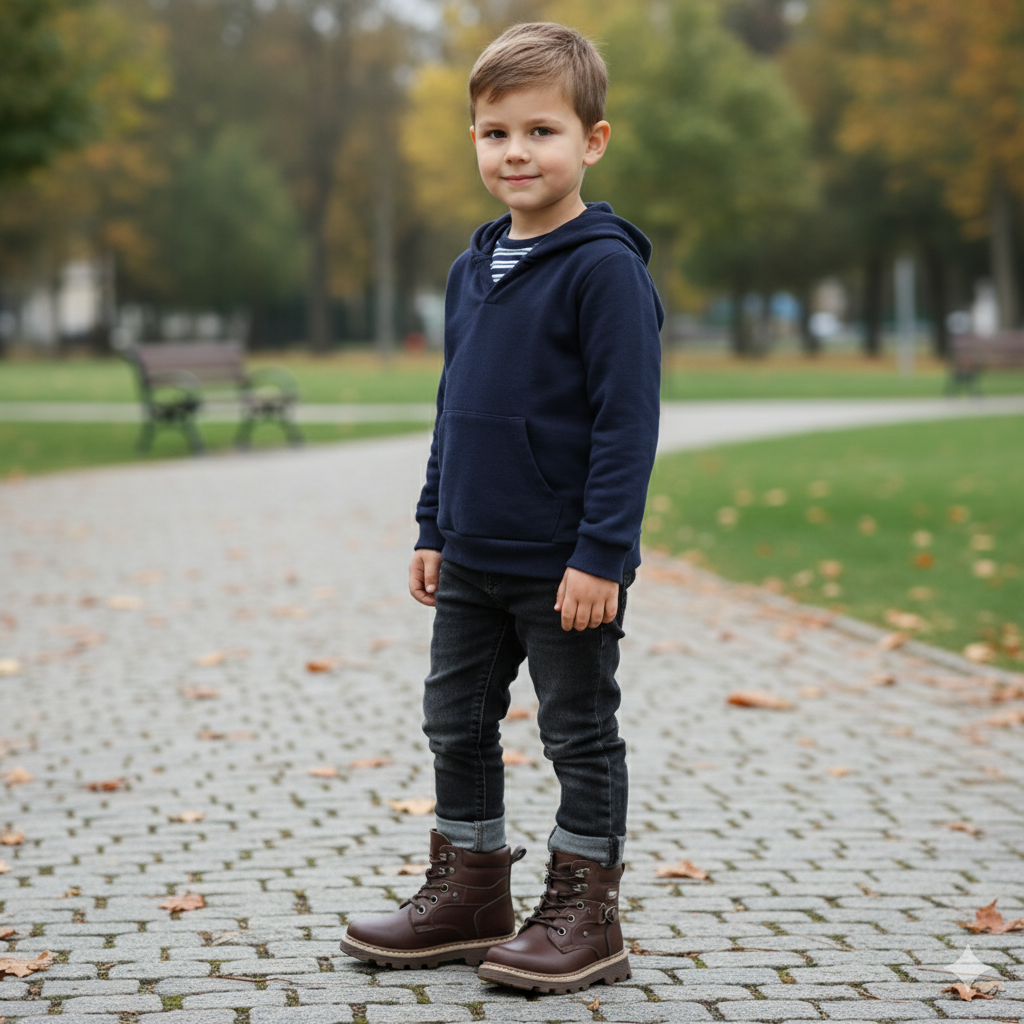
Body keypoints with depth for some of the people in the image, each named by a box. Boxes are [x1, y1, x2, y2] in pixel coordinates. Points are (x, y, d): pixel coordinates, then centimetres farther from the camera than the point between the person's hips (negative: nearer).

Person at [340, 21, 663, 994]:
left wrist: (601, 554, -20)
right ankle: (468, 893, 29)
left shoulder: (605, 267, -14)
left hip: (567, 570, -8)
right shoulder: (472, 268, 9)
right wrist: (434, 530, 15)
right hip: (472, 564, 8)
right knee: (457, 723, 15)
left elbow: (626, 420, -17)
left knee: (579, 734, 5)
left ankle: (584, 913, 16)